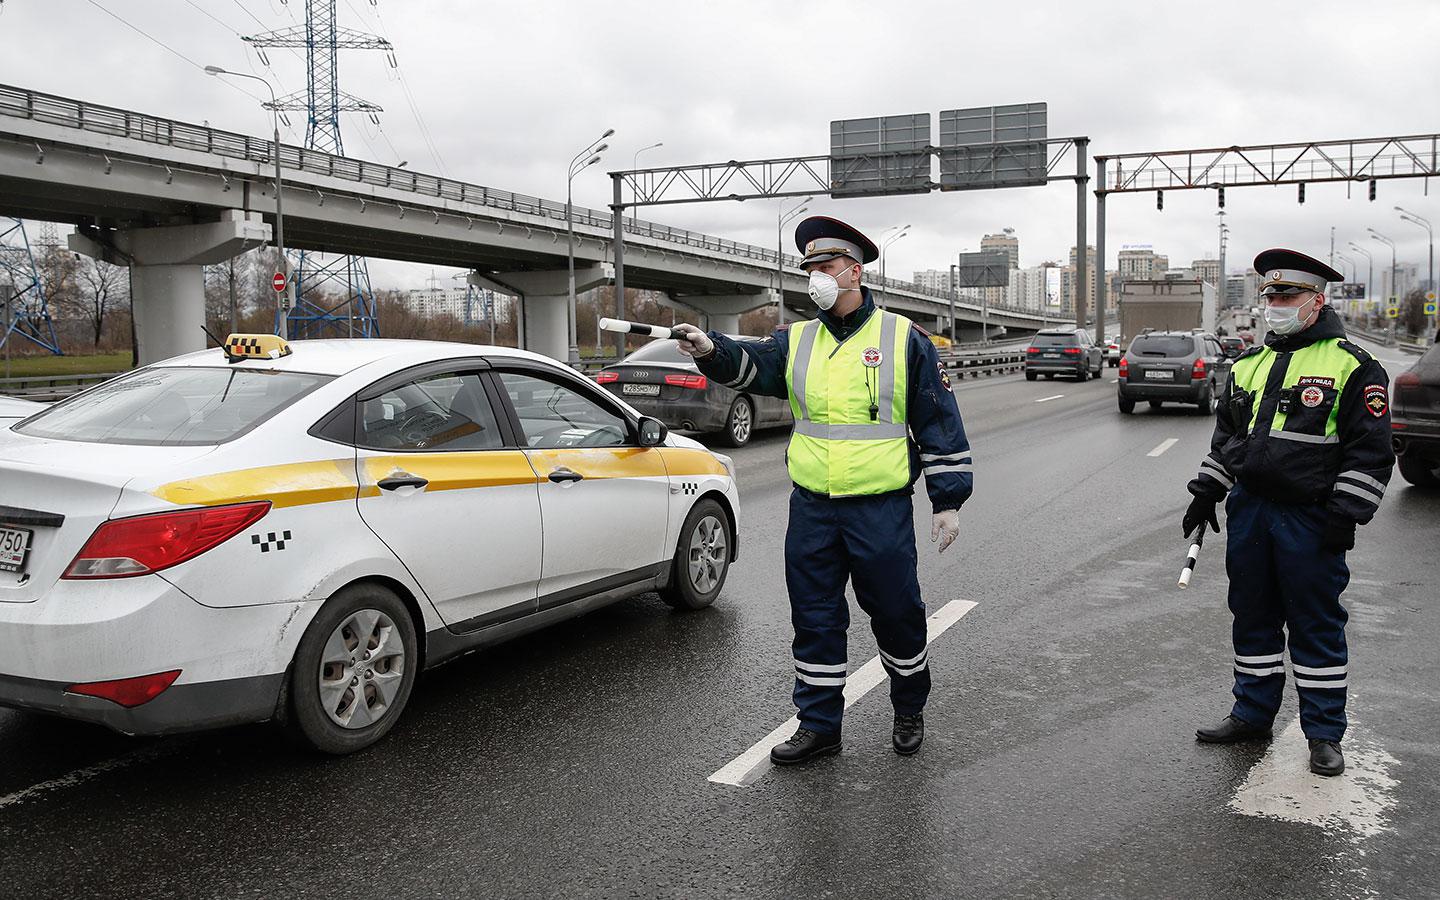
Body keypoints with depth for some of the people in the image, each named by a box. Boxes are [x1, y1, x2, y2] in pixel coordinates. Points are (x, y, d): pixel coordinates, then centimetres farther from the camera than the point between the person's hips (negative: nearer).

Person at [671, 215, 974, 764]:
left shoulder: (903, 338, -1)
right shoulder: (797, 341, 9)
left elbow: (940, 423, 0)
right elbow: (750, 365, -10)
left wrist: (948, 501, -2)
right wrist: (711, 351, -32)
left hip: (881, 509, -3)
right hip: (810, 510, 3)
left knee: (896, 614, 9)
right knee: (815, 619, 9)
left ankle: (910, 710, 33)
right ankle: (818, 726, 23)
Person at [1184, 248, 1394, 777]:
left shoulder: (1351, 366, -6)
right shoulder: (1249, 364, 13)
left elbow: (1371, 451, -8)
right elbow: (1225, 435, 22)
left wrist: (1345, 515, -13)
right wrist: (1206, 493, 16)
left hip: (1310, 520, -6)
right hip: (1248, 510, 6)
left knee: (1316, 625, 3)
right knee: (1252, 617, 13)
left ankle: (1325, 734, 16)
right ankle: (1252, 714, 26)